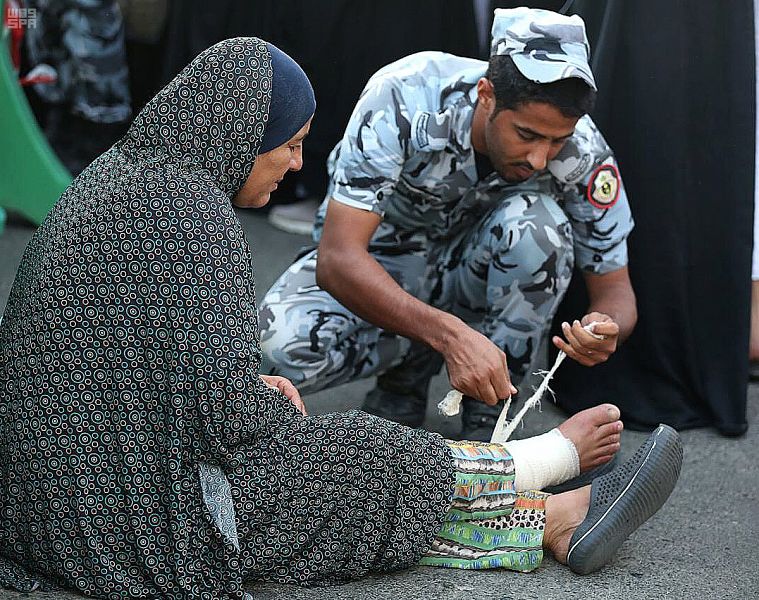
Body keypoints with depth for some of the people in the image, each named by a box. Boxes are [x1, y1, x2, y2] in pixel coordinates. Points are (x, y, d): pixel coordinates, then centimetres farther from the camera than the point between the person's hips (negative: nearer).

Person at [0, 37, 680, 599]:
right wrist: (271, 401, -1)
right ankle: (560, 452, 24)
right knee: (375, 459, 3)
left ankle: (556, 522, 18)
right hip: (153, 512, -9)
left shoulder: (115, 174, 10)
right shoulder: (191, 207, -21)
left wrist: (258, 392, 12)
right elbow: (232, 411, -23)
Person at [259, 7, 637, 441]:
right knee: (288, 345, -33)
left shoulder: (581, 152, -24)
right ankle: (408, 370, 1)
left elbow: (616, 289, -13)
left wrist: (605, 328, -39)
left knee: (536, 222, -33)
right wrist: (450, 335, -52)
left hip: (471, 271, 2)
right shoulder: (402, 99, -33)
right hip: (377, 266, -1)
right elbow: (337, 258, -38)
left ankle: (487, 423, -14)